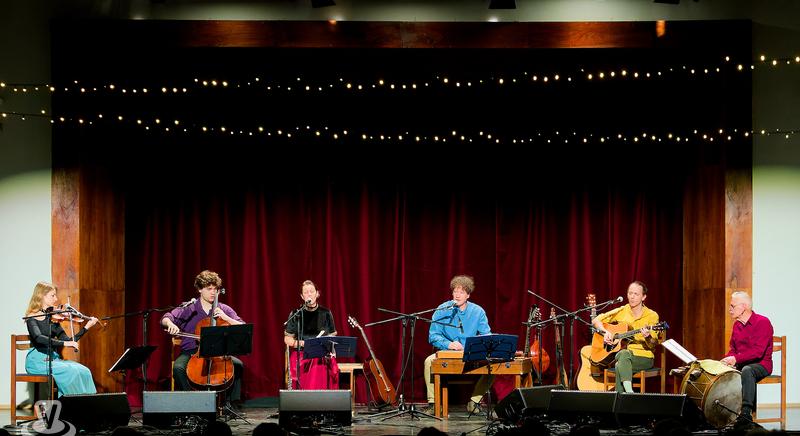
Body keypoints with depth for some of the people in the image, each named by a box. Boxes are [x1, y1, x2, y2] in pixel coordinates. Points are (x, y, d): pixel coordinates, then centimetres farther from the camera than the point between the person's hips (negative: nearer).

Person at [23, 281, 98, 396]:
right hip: (37, 360, -6)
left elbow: (69, 341, 9)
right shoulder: (32, 317, -6)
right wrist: (64, 343, -32)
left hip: (53, 359, 6)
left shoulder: (53, 317, 13)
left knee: (84, 371, -16)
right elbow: (38, 338, -25)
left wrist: (87, 327, 1)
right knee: (71, 371, -28)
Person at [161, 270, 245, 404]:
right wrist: (170, 324, -26)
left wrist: (226, 318, -12)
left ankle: (231, 402, -14)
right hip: (191, 352, -1)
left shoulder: (224, 310, 9)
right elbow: (165, 318, -2)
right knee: (178, 367, -31)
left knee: (238, 365, -25)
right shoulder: (189, 308, 5)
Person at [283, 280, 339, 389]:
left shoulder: (325, 313, 8)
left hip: (323, 358, 1)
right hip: (302, 357, -1)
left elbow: (332, 337, 13)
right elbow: (287, 339, 5)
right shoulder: (297, 314, 4)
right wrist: (302, 343, -12)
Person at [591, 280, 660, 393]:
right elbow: (595, 321, 13)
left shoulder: (652, 316, 2)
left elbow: (653, 346, -3)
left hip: (644, 358, -2)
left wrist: (648, 337, -26)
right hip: (620, 354, 2)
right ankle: (629, 392, -51)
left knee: (620, 365, -35)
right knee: (624, 354, -38)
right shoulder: (621, 312, 9)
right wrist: (606, 332, -5)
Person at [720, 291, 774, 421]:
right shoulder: (737, 324, 11)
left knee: (747, 370, -38)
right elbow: (733, 348, 16)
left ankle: (746, 411, -43)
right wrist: (728, 359, -8)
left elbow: (758, 351, -22)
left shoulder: (762, 322, -14)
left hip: (761, 364, -7)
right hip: (740, 364, 7)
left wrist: (736, 358, -30)